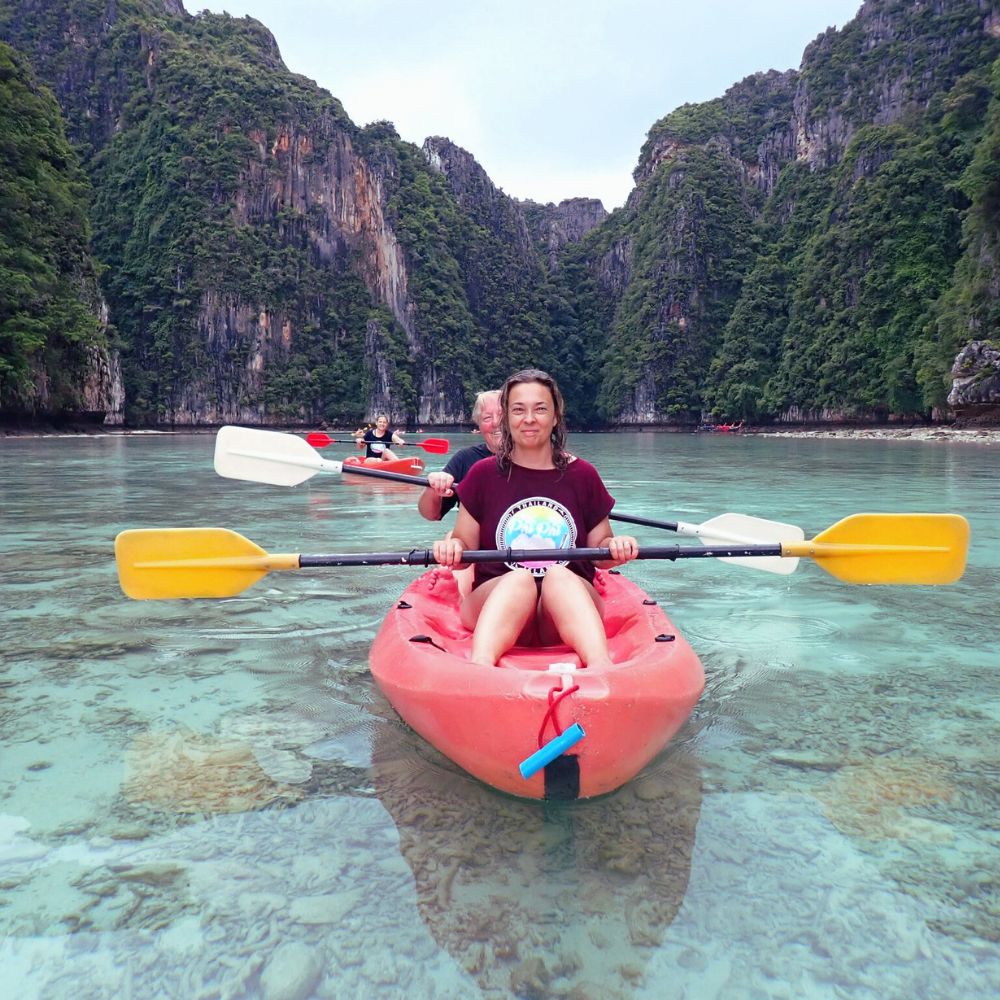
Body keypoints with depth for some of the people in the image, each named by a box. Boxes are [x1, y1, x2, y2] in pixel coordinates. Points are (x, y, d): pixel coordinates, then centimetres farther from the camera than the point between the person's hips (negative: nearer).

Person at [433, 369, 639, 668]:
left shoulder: (583, 475, 8)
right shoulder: (484, 474, 6)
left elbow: (599, 551, 12)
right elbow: (465, 545, 6)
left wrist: (614, 546, -10)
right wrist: (452, 546, -17)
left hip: (571, 602, 1)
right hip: (495, 602, 0)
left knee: (559, 576, -33)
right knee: (518, 579, -34)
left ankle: (600, 666, -55)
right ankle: (480, 666, -58)